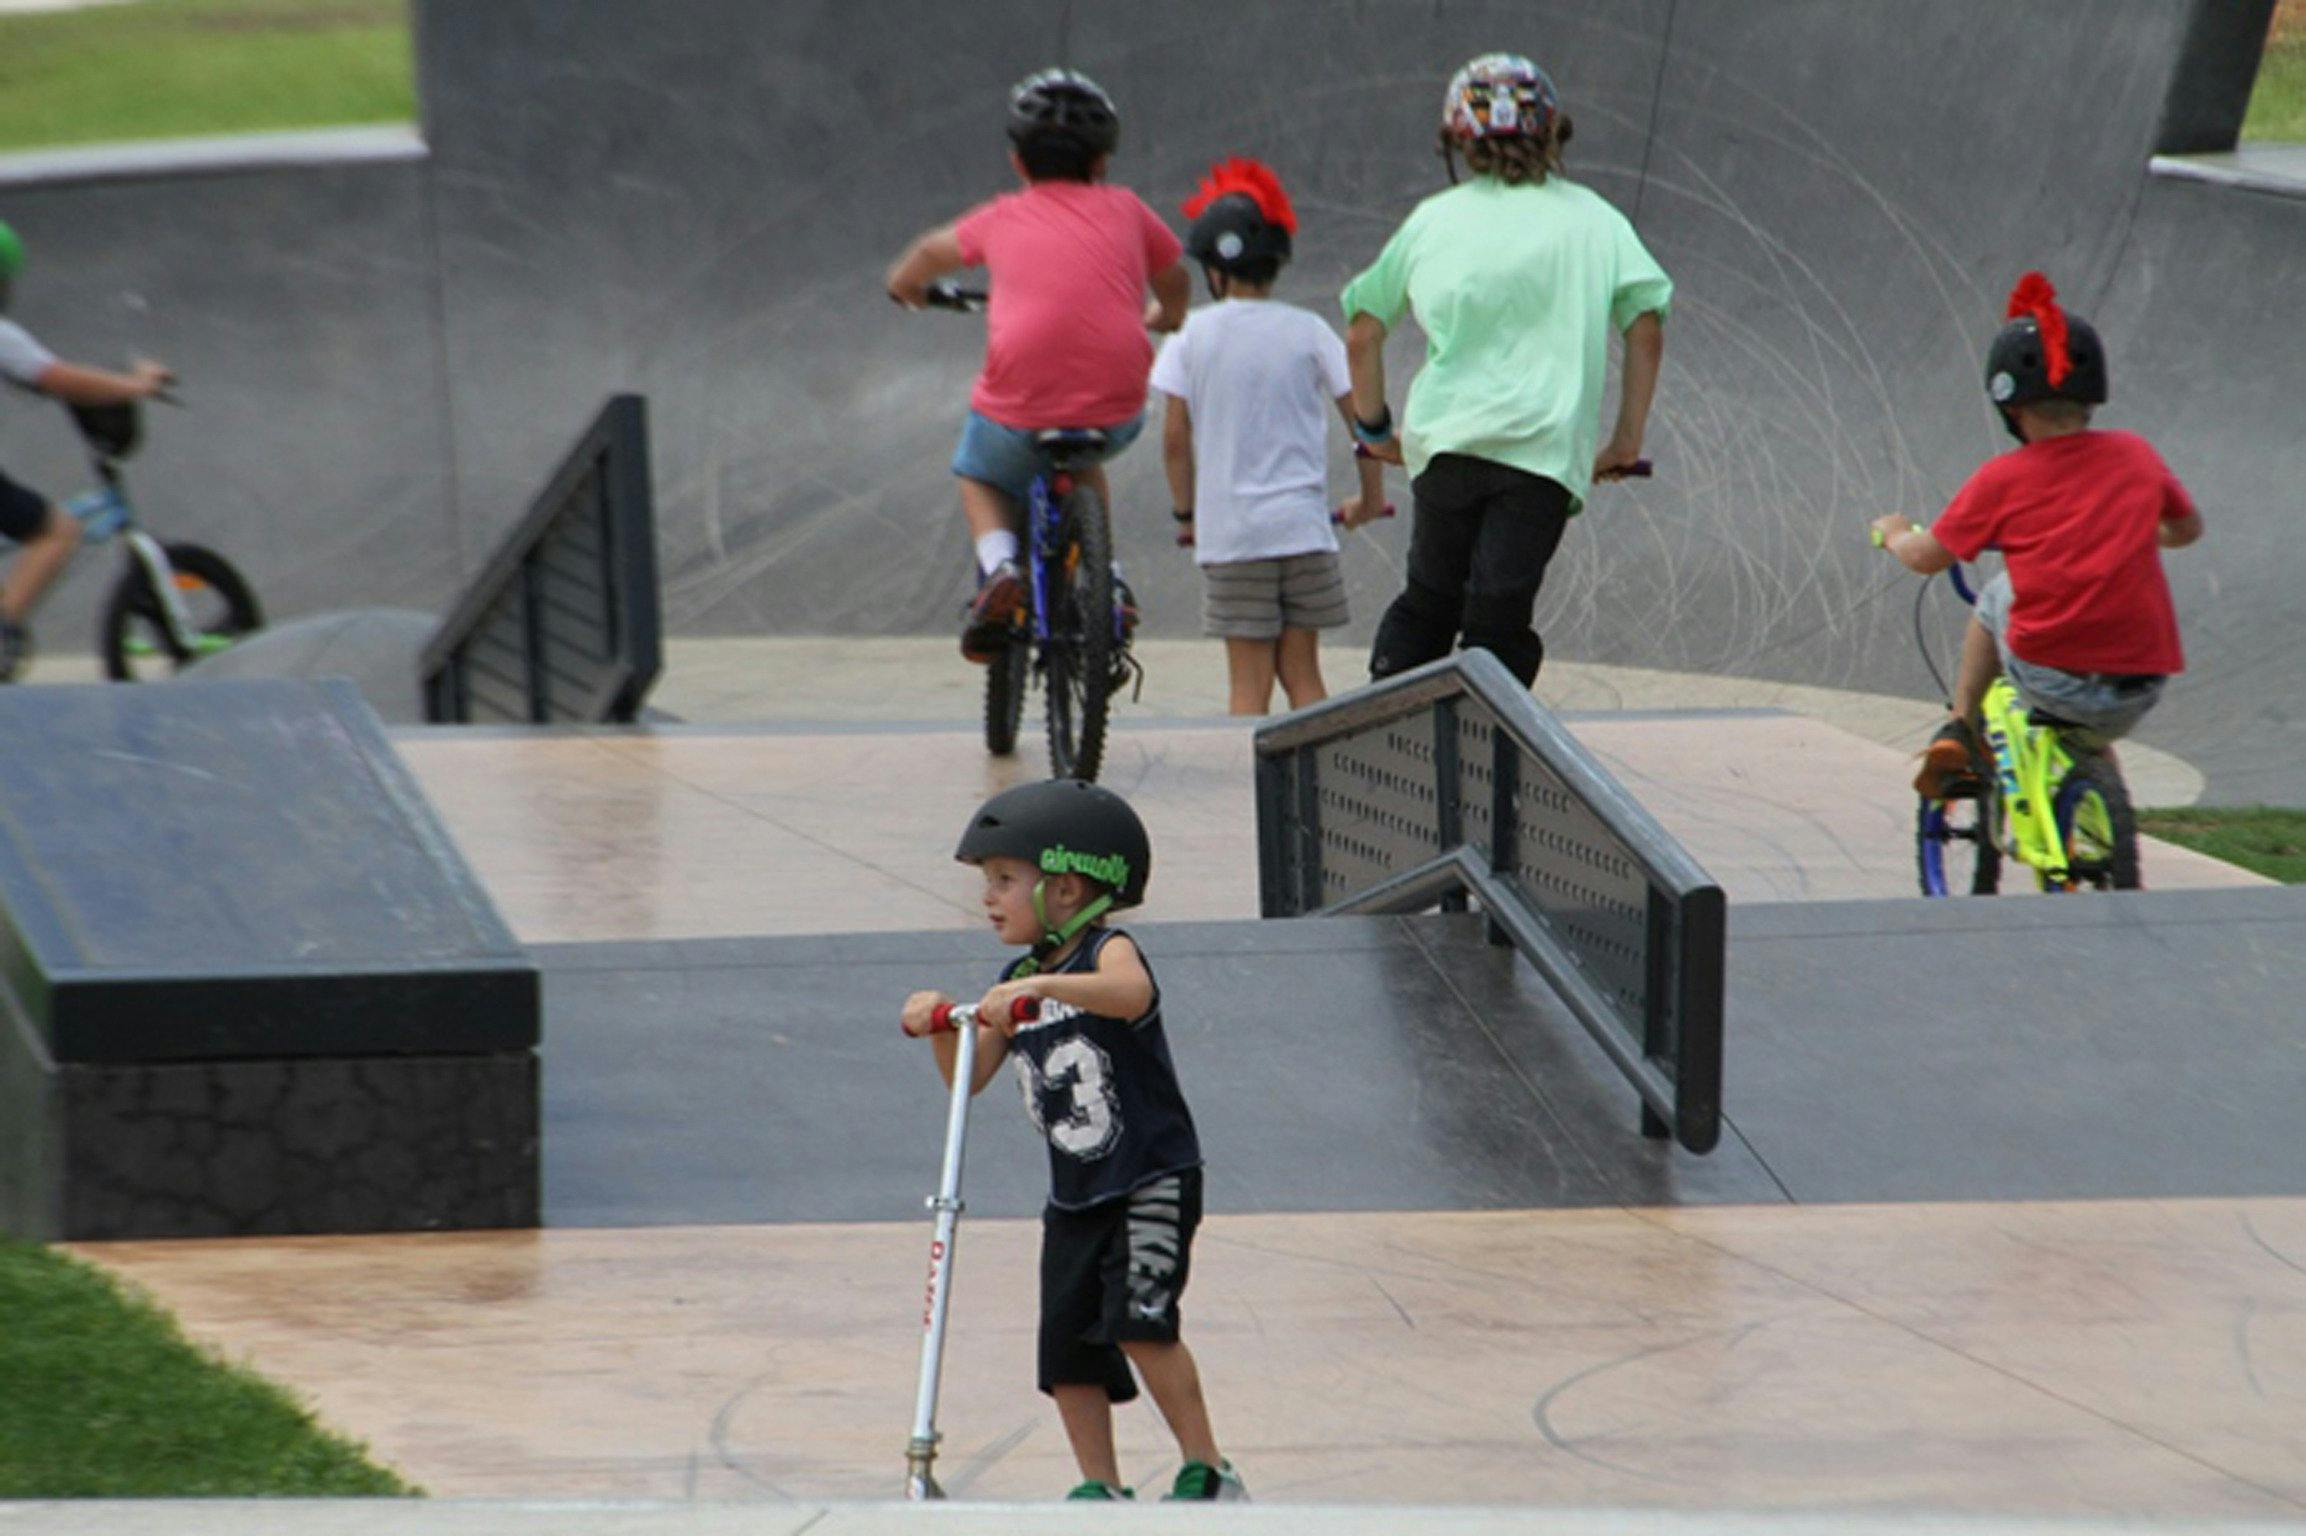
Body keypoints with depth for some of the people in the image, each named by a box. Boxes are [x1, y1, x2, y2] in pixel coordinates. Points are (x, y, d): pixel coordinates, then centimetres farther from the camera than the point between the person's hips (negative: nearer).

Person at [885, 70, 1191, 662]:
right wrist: (1163, 318, 54)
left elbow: (930, 251, 34)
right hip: (1117, 414, 2)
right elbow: (1175, 285, 31)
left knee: (980, 475, 30)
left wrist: (907, 285, 57)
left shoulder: (1002, 219, 13)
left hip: (1021, 407, -2)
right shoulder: (1125, 210, 13)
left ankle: (998, 568, 3)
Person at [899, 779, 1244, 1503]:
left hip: (1151, 1179, -8)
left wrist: (1041, 986, -50)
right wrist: (941, 1029, -11)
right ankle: (1100, 1487, 12)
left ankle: (1207, 1470, -12)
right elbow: (969, 1078, 8)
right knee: (1066, 1341, 4)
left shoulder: (1108, 951, -12)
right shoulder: (1018, 980, 11)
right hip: (1076, 1196, 8)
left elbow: (1131, 994, -38)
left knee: (1139, 1319, -20)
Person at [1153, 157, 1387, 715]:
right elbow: (1363, 415, 2)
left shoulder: (1191, 334, -2)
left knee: (1248, 684, 2)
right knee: (1302, 674, 10)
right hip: (1302, 523, 1)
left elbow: (1175, 437, -2)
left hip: (1229, 529, -1)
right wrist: (1371, 496, 16)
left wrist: (1186, 513, 12)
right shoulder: (1307, 330, 0)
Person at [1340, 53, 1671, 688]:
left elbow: (1362, 332, 15)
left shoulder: (1432, 219, 14)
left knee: (1426, 607, 16)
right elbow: (1646, 327, 3)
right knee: (1498, 622, -5)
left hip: (1444, 441, 2)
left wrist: (1373, 427, 28)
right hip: (1546, 446, -2)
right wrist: (1627, 441, 10)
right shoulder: (1592, 220, 11)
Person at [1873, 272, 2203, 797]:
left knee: (1994, 598, 27)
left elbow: (1927, 557, 8)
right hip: (2138, 689, 2)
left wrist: (1894, 533, 31)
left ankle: (1957, 731, 25)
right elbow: (2188, 529, 24)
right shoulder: (2136, 456, 6)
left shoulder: (2002, 480, -3)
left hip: (2047, 678, -2)